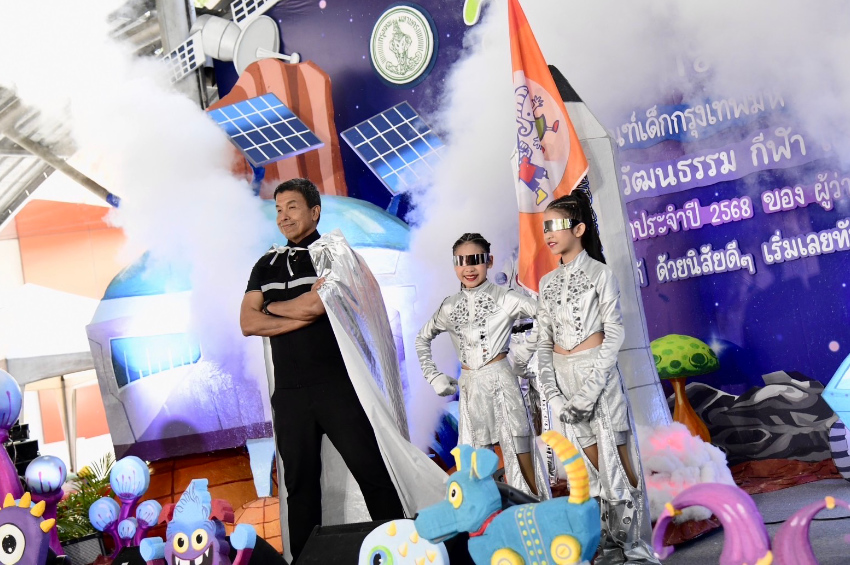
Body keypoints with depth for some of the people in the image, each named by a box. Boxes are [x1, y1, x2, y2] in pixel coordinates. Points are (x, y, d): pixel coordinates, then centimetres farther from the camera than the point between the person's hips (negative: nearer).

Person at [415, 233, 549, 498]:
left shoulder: (503, 298, -4)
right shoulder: (450, 306, 10)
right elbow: (423, 339, 24)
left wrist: (523, 357, -10)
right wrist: (433, 376, 13)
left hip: (500, 380, -4)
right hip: (469, 387, 5)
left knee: (519, 452, -3)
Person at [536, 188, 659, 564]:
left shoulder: (599, 274, -3)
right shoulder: (548, 283, 11)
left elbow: (614, 334, -8)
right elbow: (544, 341, 8)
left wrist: (588, 392, -16)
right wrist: (553, 393, -6)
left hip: (598, 374, -4)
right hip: (563, 379, 4)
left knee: (618, 461, -2)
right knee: (593, 465, 10)